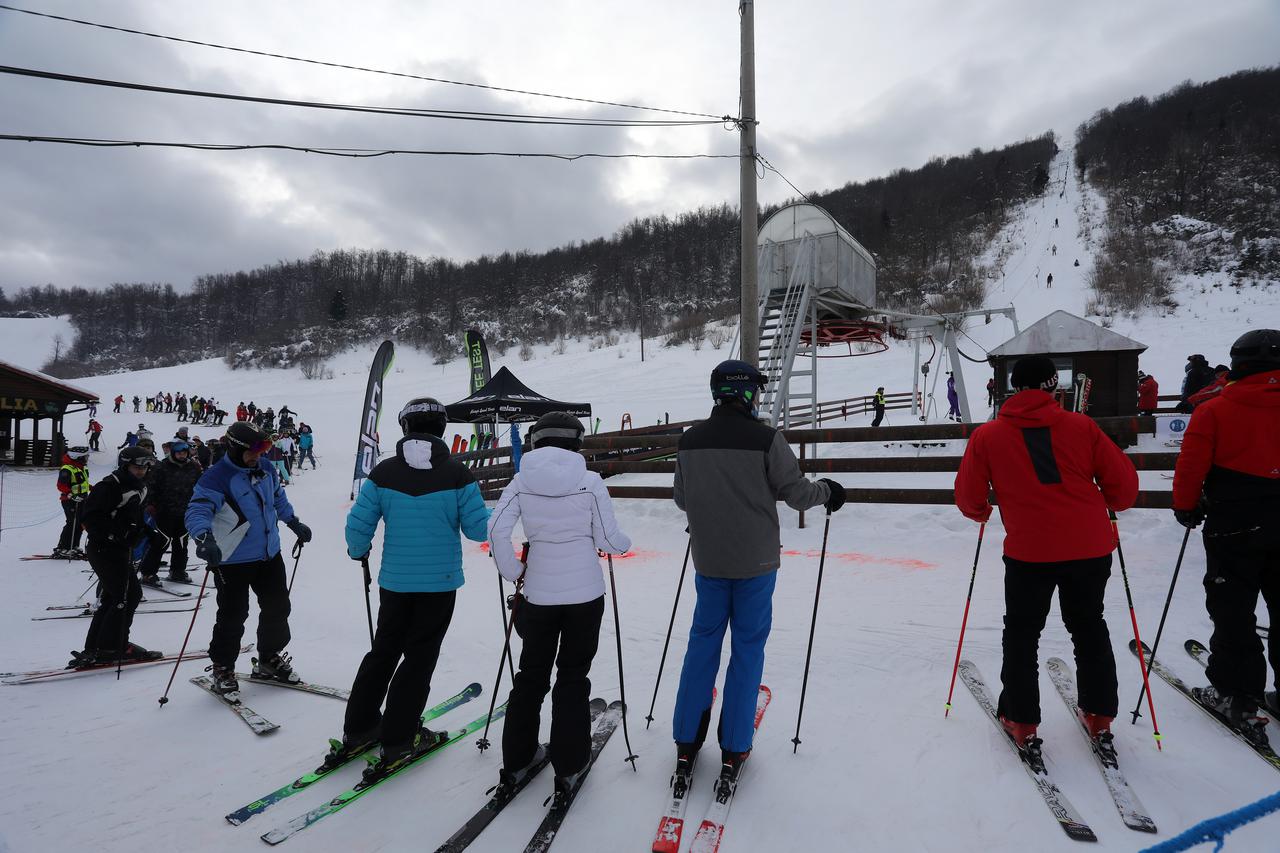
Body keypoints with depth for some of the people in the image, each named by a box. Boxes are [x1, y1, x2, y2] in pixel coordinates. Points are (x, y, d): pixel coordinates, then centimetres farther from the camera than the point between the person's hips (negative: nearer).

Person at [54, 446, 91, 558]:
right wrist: (71, 495, -31)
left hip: (81, 500, 10)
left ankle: (74, 547, 23)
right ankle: (62, 549, -1)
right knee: (72, 523, -9)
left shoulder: (81, 468, 12)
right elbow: (61, 485, -22)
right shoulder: (67, 470, -17)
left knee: (80, 524, 13)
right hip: (71, 502, -10)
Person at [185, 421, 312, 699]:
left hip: (269, 554, 7)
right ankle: (222, 669, 23)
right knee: (232, 616, 1)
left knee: (278, 607, 15)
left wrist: (294, 523, 26)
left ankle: (270, 660, 34)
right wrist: (205, 538, -45)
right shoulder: (216, 478, -19)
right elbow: (197, 511, -28)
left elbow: (278, 498, 20)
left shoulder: (265, 469, 3)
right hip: (233, 561, -7)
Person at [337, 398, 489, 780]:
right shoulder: (457, 474, -12)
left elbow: (357, 525, -4)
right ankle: (399, 741, 14)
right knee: (419, 657, 8)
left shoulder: (383, 472, -5)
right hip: (440, 582, -3)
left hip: (394, 580, 3)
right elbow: (478, 528, -11)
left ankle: (358, 729, 28)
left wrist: (358, 551, 17)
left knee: (383, 650, 19)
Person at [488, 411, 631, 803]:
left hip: (539, 593, 2)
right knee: (573, 677, 13)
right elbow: (607, 540, -5)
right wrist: (626, 543, 17)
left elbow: (496, 530, -10)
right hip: (585, 593, -1)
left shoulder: (522, 481, -4)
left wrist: (514, 573, 3)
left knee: (531, 674, 18)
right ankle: (567, 768, 18)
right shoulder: (591, 481, -9)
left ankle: (515, 762, 27)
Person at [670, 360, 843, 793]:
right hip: (755, 562, -3)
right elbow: (796, 494, -8)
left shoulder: (690, 440, -2)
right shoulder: (766, 439, -14)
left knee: (702, 643, 15)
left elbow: (682, 499, 7)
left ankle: (687, 743, 21)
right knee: (747, 648, 10)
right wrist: (828, 491, 13)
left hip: (708, 560, 3)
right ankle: (733, 750, 17)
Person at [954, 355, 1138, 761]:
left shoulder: (988, 435, -2)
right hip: (1091, 546, 2)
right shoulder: (1080, 426, 1)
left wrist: (981, 513, 23)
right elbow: (1124, 483, 4)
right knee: (1089, 627, 23)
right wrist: (1111, 505, 26)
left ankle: (1022, 722, 21)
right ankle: (1099, 718, 31)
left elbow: (968, 496, 1)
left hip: (1029, 549, -2)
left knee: (1022, 634, 16)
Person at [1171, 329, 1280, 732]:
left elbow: (1191, 466, -11)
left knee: (1233, 611, 6)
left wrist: (1186, 507, 5)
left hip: (1232, 527, -4)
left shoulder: (1214, 411, -11)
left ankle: (1237, 694, 12)